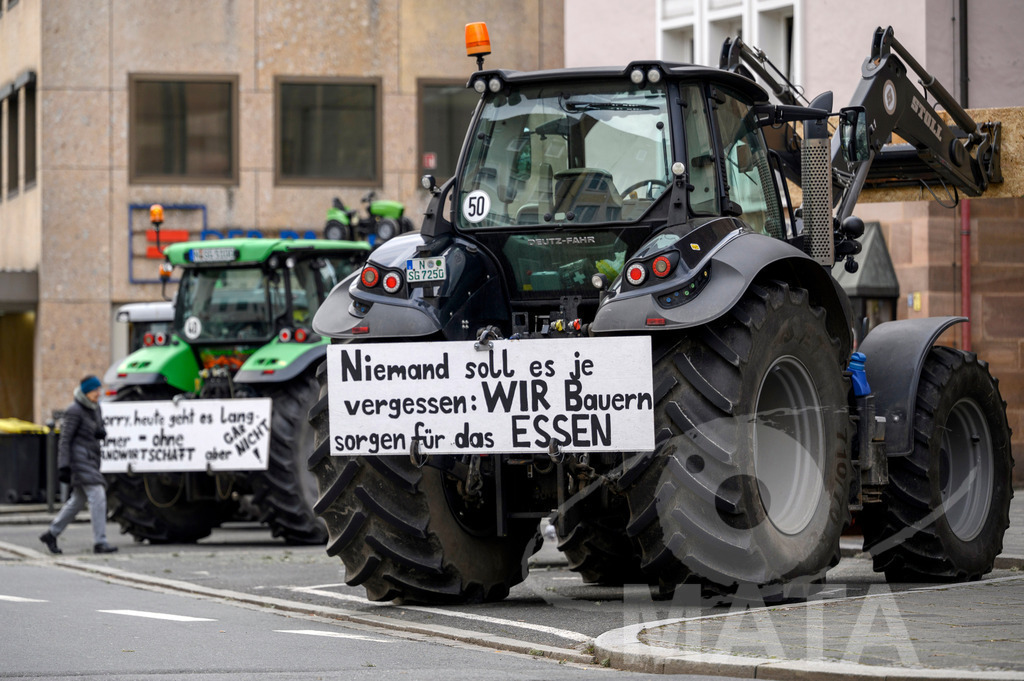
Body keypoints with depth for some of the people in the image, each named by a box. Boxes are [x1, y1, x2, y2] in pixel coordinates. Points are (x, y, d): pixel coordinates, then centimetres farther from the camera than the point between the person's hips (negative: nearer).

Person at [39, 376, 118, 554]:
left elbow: (100, 430, 21)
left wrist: (101, 432, -5)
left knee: (78, 500, 13)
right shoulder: (74, 411, -13)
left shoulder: (94, 408, 12)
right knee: (98, 496, -16)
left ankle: (51, 534, 23)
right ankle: (100, 543, -17)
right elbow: (65, 439, -14)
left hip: (91, 458, 9)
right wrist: (64, 467, -20)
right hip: (79, 457, -9)